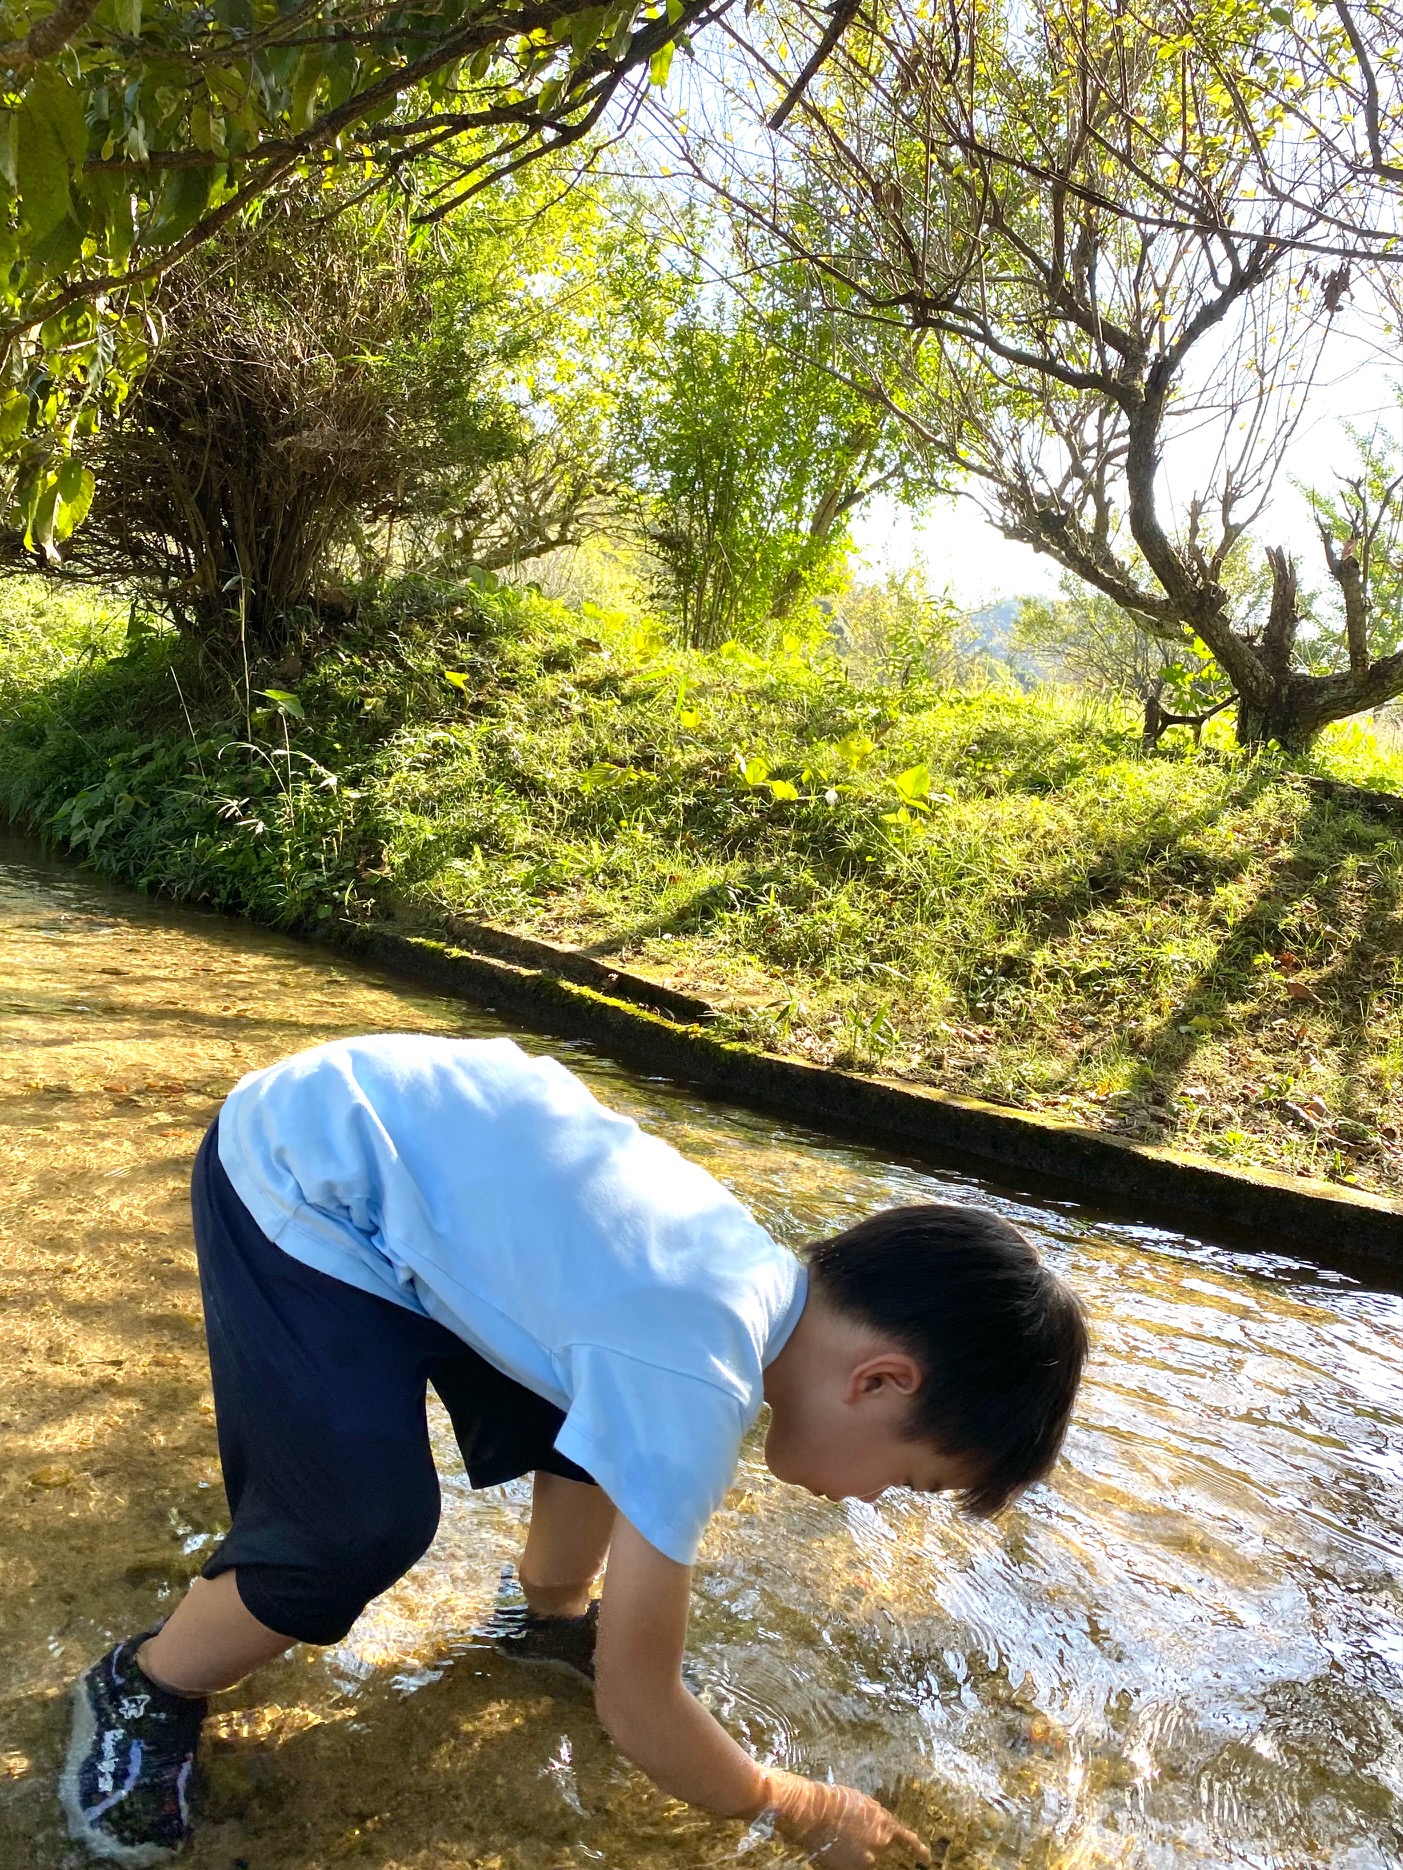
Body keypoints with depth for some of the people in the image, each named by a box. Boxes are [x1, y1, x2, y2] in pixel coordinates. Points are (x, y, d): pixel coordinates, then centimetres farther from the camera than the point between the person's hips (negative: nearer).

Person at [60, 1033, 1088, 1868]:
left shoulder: (765, 1278, -4)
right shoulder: (698, 1377, -30)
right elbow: (636, 1708, -18)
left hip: (417, 1130, 8)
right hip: (302, 1179, -8)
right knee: (368, 1528, -13)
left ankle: (555, 1616, 38)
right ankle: (143, 1691, 16)